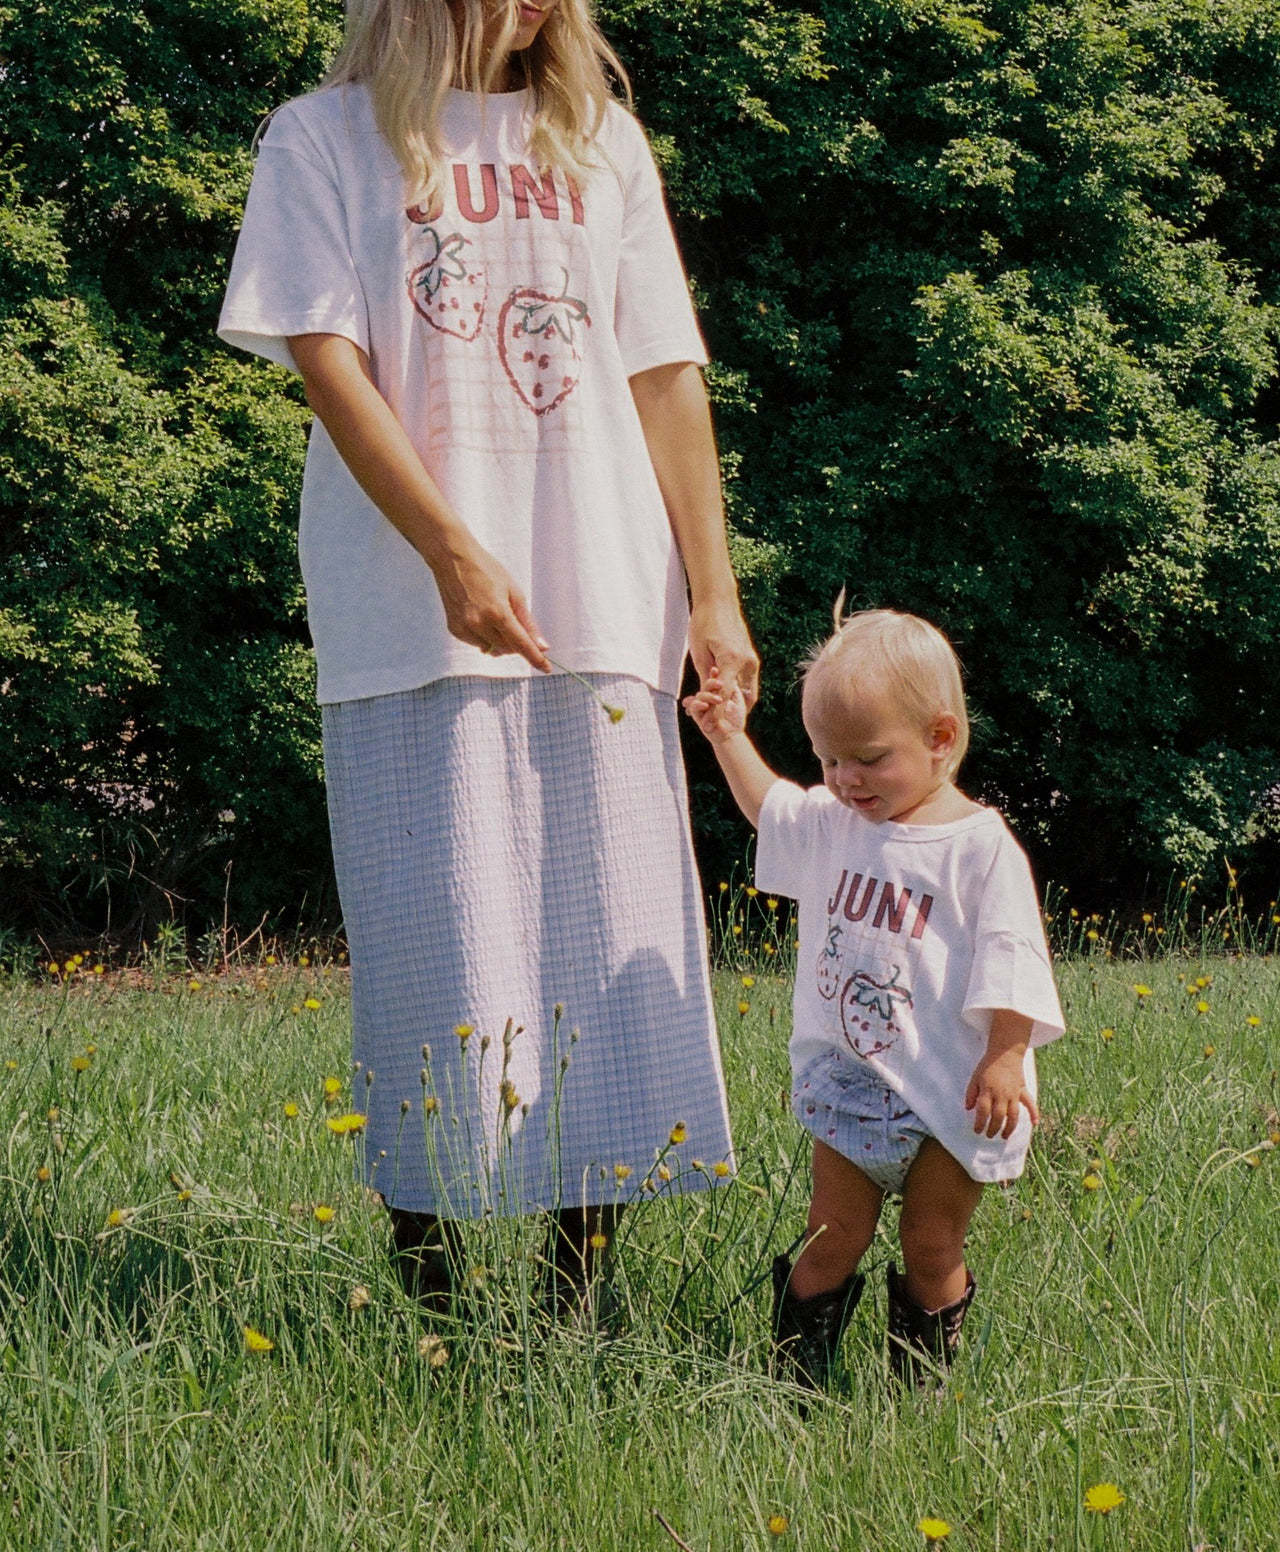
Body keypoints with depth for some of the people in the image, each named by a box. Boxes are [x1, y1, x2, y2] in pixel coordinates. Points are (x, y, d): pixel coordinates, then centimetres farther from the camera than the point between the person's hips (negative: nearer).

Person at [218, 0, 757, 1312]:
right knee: (438, 952, -5)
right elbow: (325, 360, -5)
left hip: (606, 610, 3)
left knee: (611, 945, -1)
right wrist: (453, 552, -17)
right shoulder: (328, 138, 6)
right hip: (413, 618, -3)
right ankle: (425, 1292, 3)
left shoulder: (599, 142, 16)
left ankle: (584, 1284, 6)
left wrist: (714, 592, 4)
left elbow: (666, 379, 13)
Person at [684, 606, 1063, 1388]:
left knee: (933, 1249, 6)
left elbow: (1010, 961, -15)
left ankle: (920, 1390, 16)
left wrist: (1004, 1059, -21)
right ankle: (794, 1383, 10)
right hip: (851, 1085, 4)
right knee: (832, 1243, 5)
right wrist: (729, 736, 23)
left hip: (950, 1091, -4)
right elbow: (768, 806, 29)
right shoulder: (832, 825, 6)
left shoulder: (980, 847, -12)